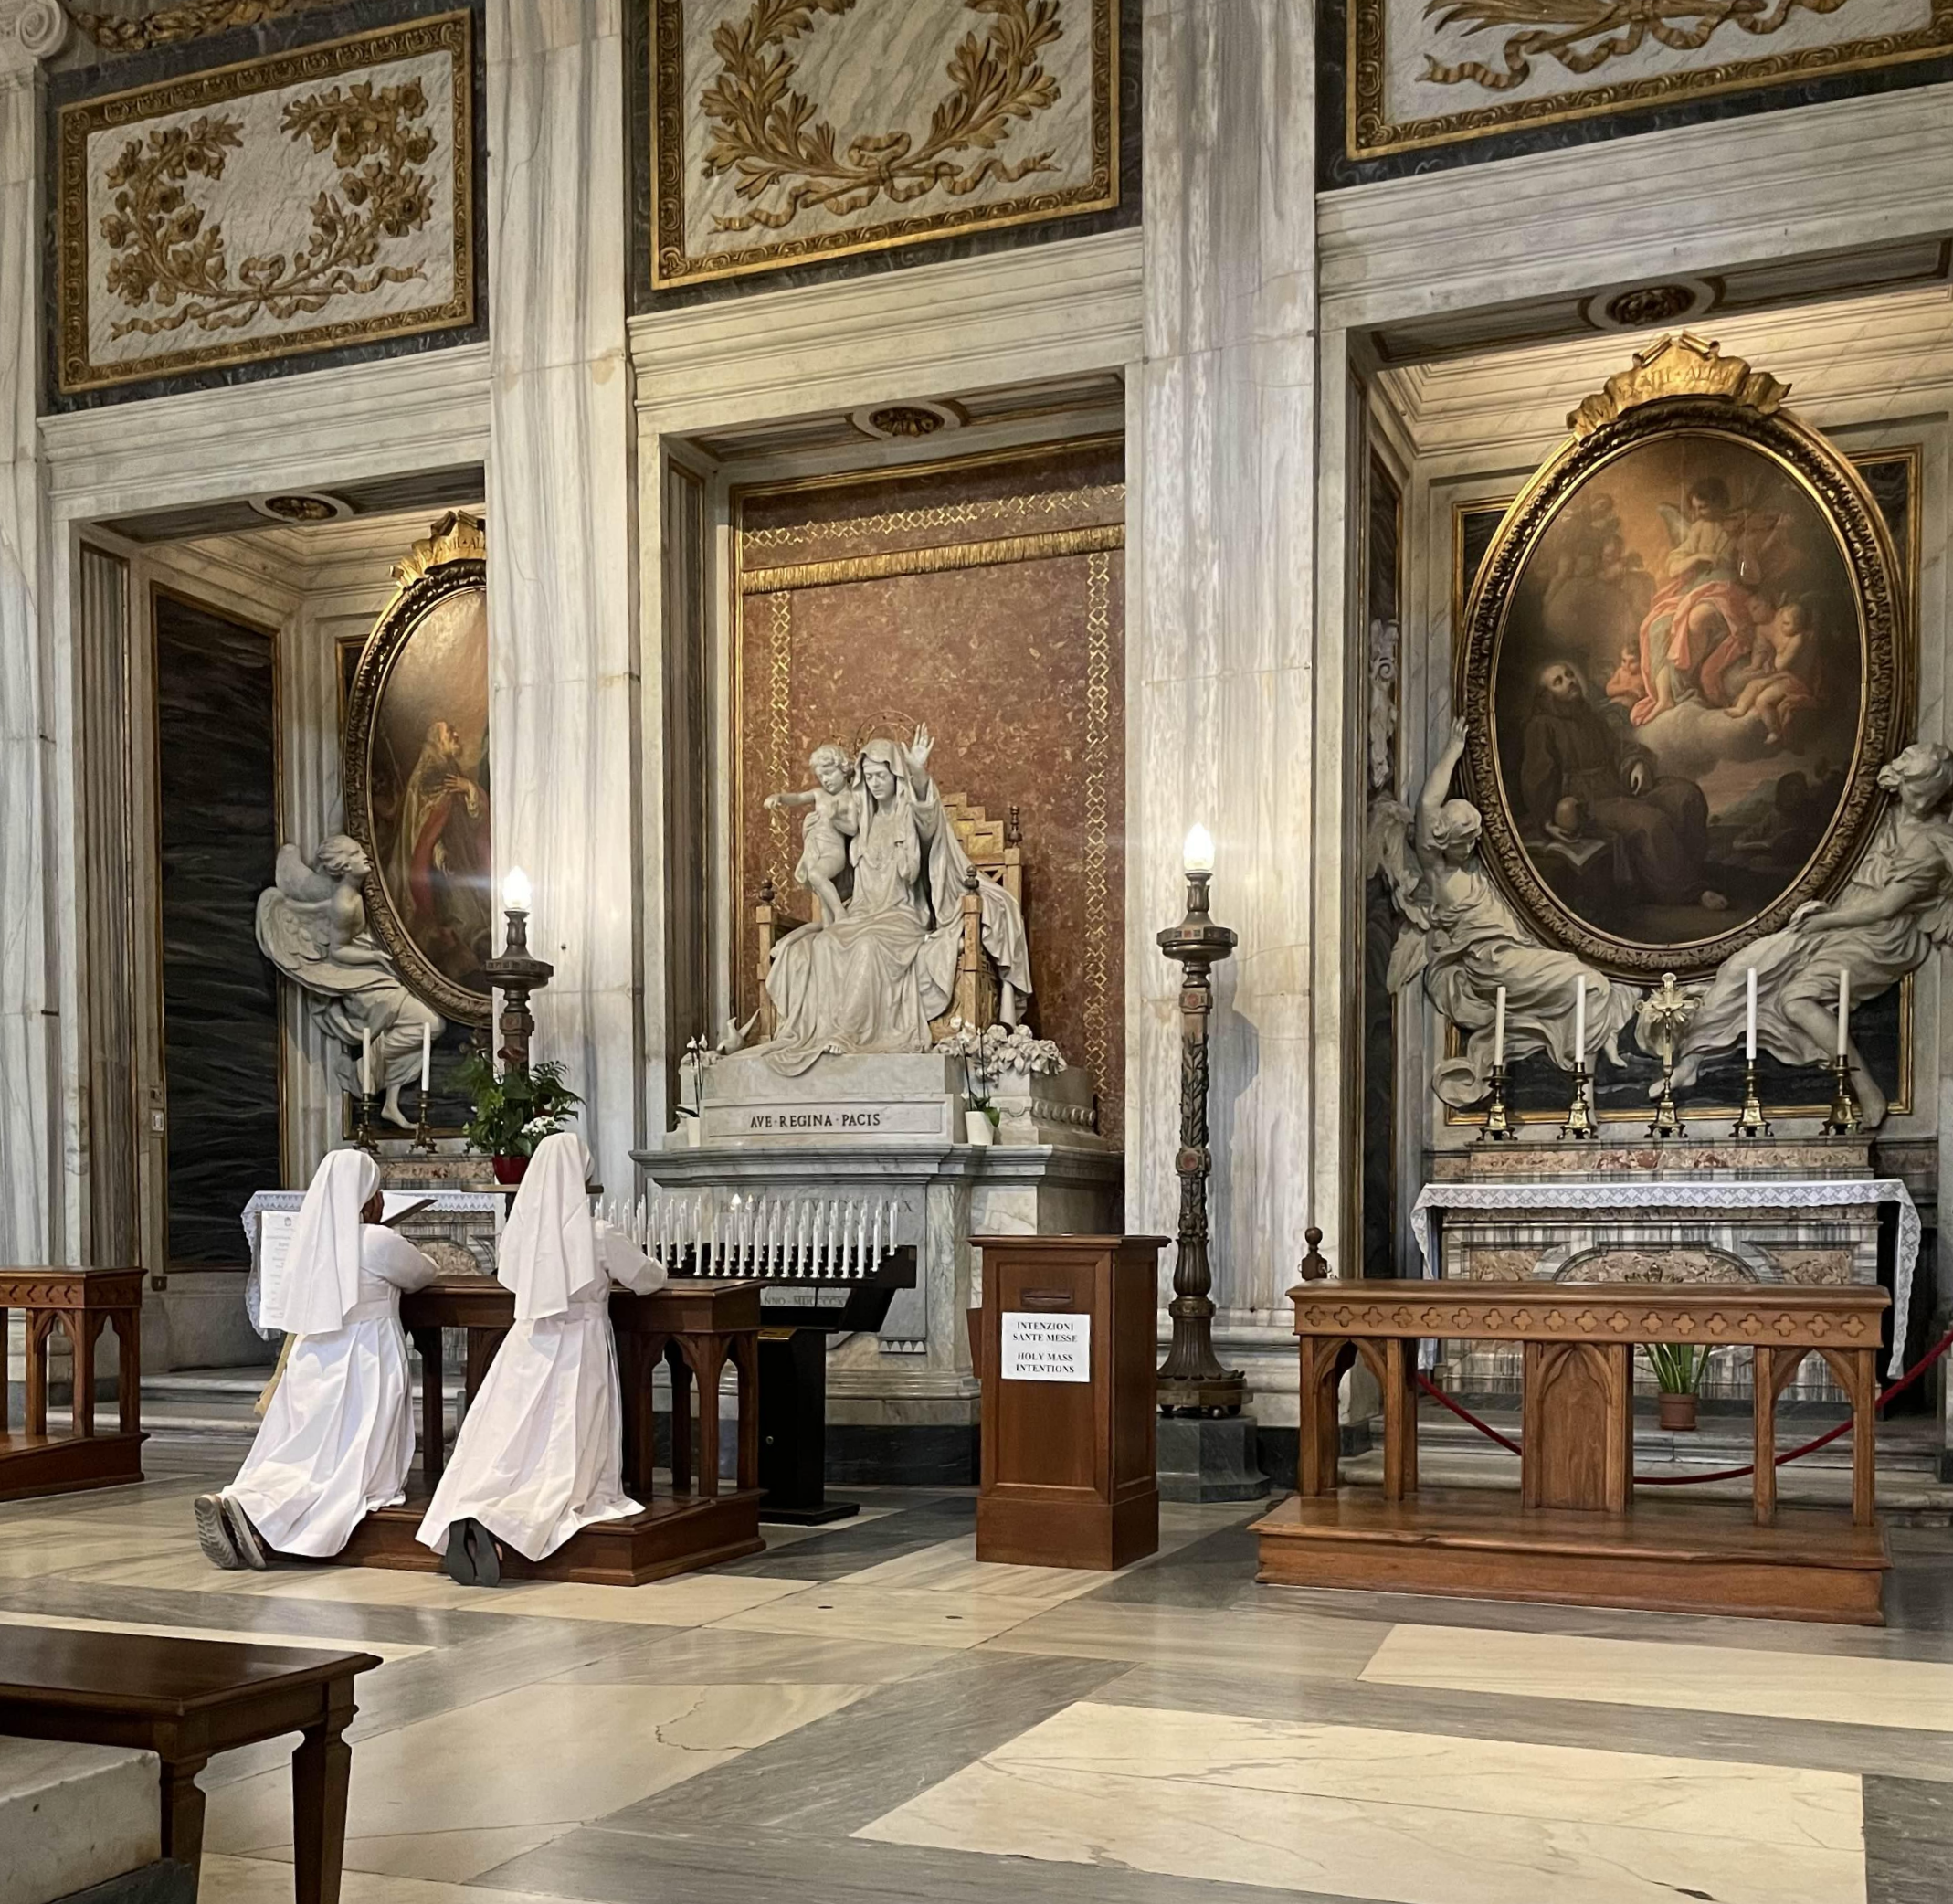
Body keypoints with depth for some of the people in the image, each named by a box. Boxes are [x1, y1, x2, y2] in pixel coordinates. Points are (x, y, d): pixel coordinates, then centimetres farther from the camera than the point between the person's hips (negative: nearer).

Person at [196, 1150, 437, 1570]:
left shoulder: (310, 1240, 6)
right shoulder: (378, 1242, -10)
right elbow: (423, 1275, 8)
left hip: (311, 1363, 6)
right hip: (364, 1367, -6)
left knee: (297, 1458, 7)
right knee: (350, 1467, -5)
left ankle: (236, 1504, -22)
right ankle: (251, 1511, -28)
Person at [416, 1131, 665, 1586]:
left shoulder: (518, 1232, 0)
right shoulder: (598, 1237, -11)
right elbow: (648, 1279, 2)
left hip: (526, 1349, 4)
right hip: (579, 1350, -4)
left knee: (501, 1449, 3)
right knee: (565, 1460, -3)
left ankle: (464, 1516, -25)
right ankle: (502, 1523, -28)